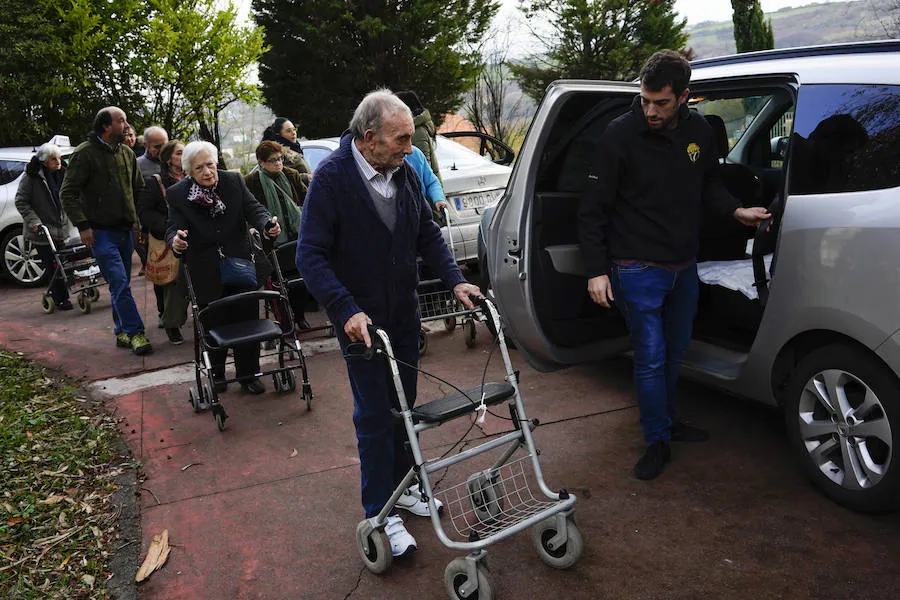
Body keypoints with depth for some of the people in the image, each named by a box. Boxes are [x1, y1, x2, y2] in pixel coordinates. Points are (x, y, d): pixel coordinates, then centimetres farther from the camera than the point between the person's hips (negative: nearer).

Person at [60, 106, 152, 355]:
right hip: (101, 232, -6)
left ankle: (122, 332, 19)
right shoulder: (85, 153, -7)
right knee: (119, 283, -13)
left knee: (121, 283, 11)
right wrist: (82, 225, -14)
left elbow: (139, 190, 23)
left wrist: (139, 220, 14)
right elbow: (68, 193, -8)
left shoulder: (127, 153, 13)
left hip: (125, 229, 6)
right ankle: (135, 332, -12)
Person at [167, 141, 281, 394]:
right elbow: (174, 228, -12)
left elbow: (253, 208, -7)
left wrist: (267, 224, -30)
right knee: (214, 325, 10)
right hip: (206, 274, -1)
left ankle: (248, 375, 22)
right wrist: (175, 241, -37)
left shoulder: (234, 181, -3)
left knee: (247, 321, 7)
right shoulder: (177, 194, -7)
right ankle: (217, 373, 32)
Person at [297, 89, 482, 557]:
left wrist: (455, 280, -4)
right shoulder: (331, 177, -18)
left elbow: (428, 234, 10)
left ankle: (400, 484, 36)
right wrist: (347, 310, -30)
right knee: (375, 414, 3)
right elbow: (311, 256, -20)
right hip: (360, 319, -6)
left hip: (405, 314, 6)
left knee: (403, 404, 17)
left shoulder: (404, 173, 1)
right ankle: (381, 511, 18)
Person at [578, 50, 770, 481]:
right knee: (651, 359, -1)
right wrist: (596, 270, -15)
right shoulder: (620, 135, -16)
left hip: (684, 266, 6)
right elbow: (592, 210, -12)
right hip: (638, 270, -6)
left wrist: (736, 210, -1)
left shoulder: (699, 132, -1)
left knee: (675, 351, 19)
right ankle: (657, 441, 17)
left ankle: (666, 420, 40)